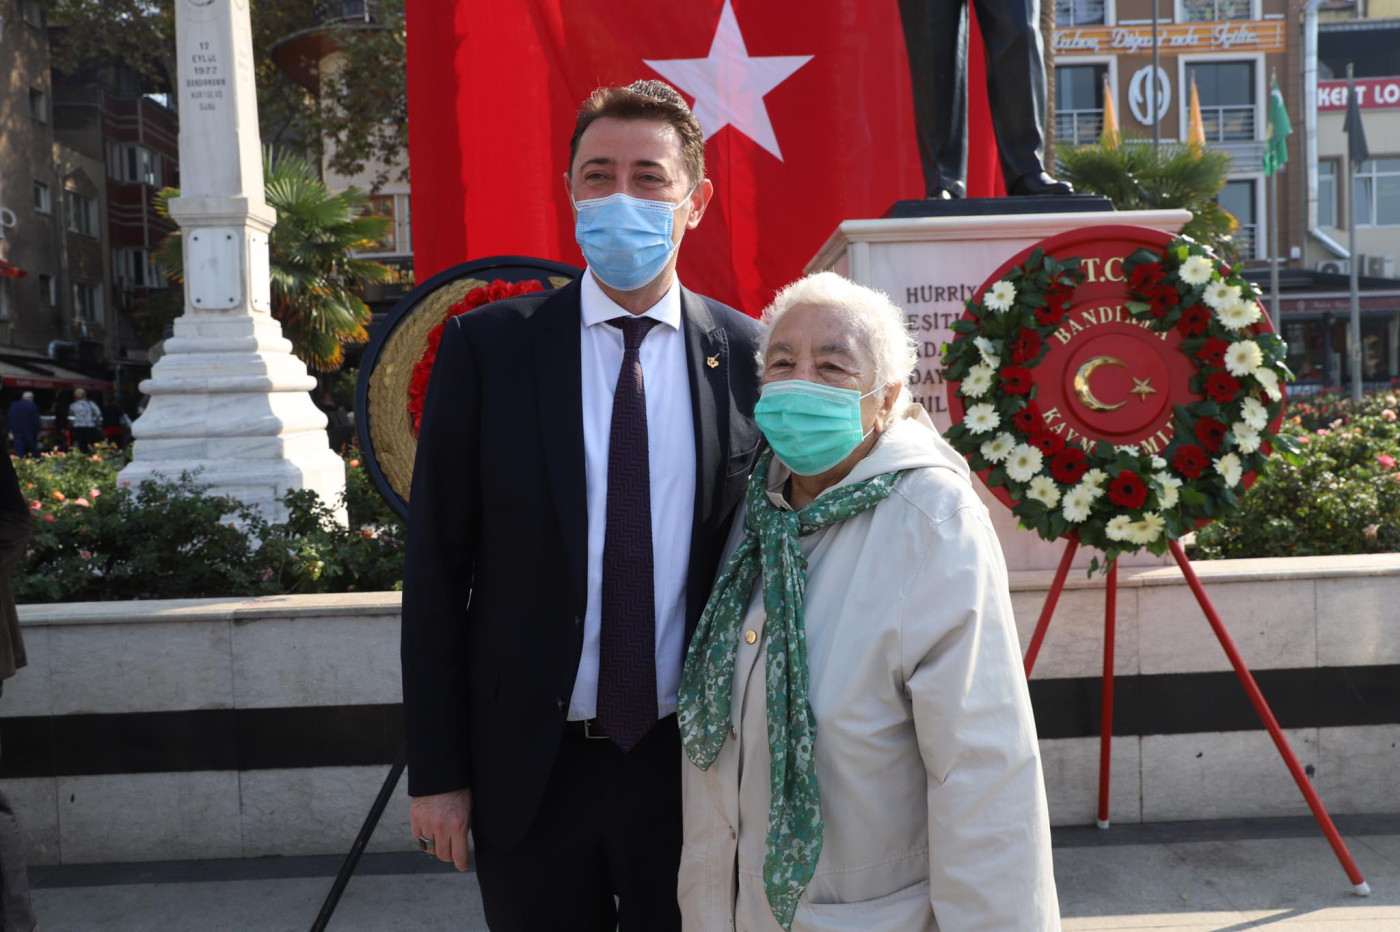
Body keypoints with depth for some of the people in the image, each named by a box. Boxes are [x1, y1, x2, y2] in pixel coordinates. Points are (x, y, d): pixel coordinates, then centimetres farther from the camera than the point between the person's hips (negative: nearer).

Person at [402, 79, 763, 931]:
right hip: (530, 769, 0)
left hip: (693, 764, 1)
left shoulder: (748, 357, -4)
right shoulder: (486, 347, -6)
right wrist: (437, 770, -4)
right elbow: (436, 567, -4)